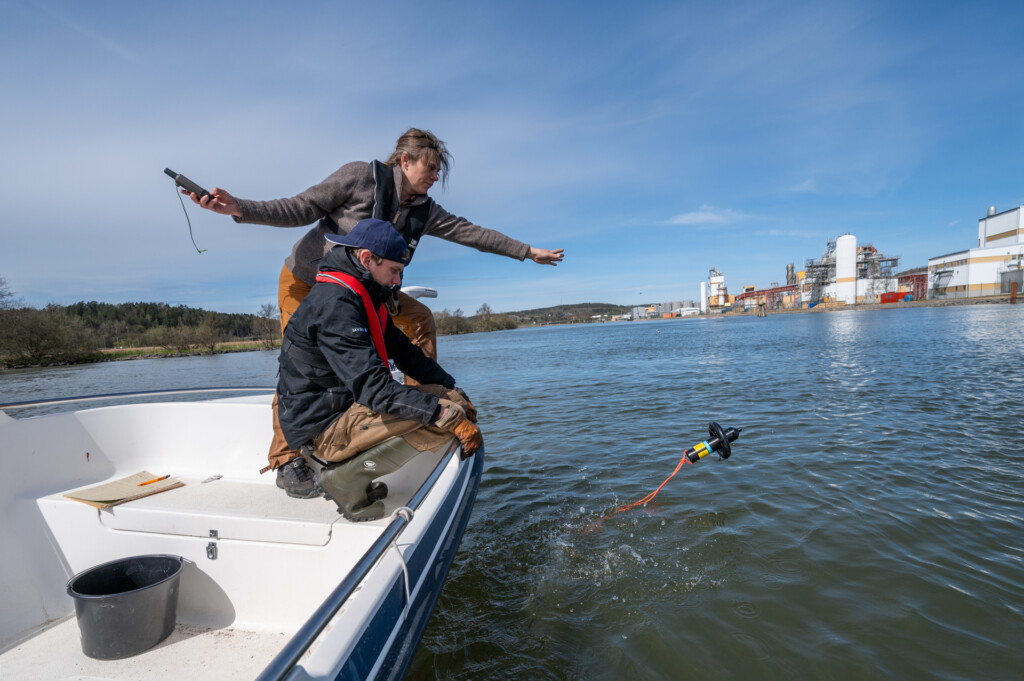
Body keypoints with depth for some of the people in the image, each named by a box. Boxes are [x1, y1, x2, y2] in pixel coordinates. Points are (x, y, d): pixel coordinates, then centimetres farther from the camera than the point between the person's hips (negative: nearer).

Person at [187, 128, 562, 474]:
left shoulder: (424, 210, -3)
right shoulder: (360, 176, -20)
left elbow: (469, 232, -1)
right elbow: (301, 209, -17)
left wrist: (528, 251, 0)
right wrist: (241, 208, -31)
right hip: (306, 281, -6)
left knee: (419, 317, -3)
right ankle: (285, 458, 1)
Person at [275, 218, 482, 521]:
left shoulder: (363, 297, 10)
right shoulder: (335, 303, -22)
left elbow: (405, 352, 13)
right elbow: (373, 387, -31)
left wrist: (454, 392, 5)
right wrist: (451, 416, -32)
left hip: (343, 407, 10)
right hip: (321, 428, -10)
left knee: (441, 396, 6)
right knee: (442, 416, -23)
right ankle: (347, 477, -7)